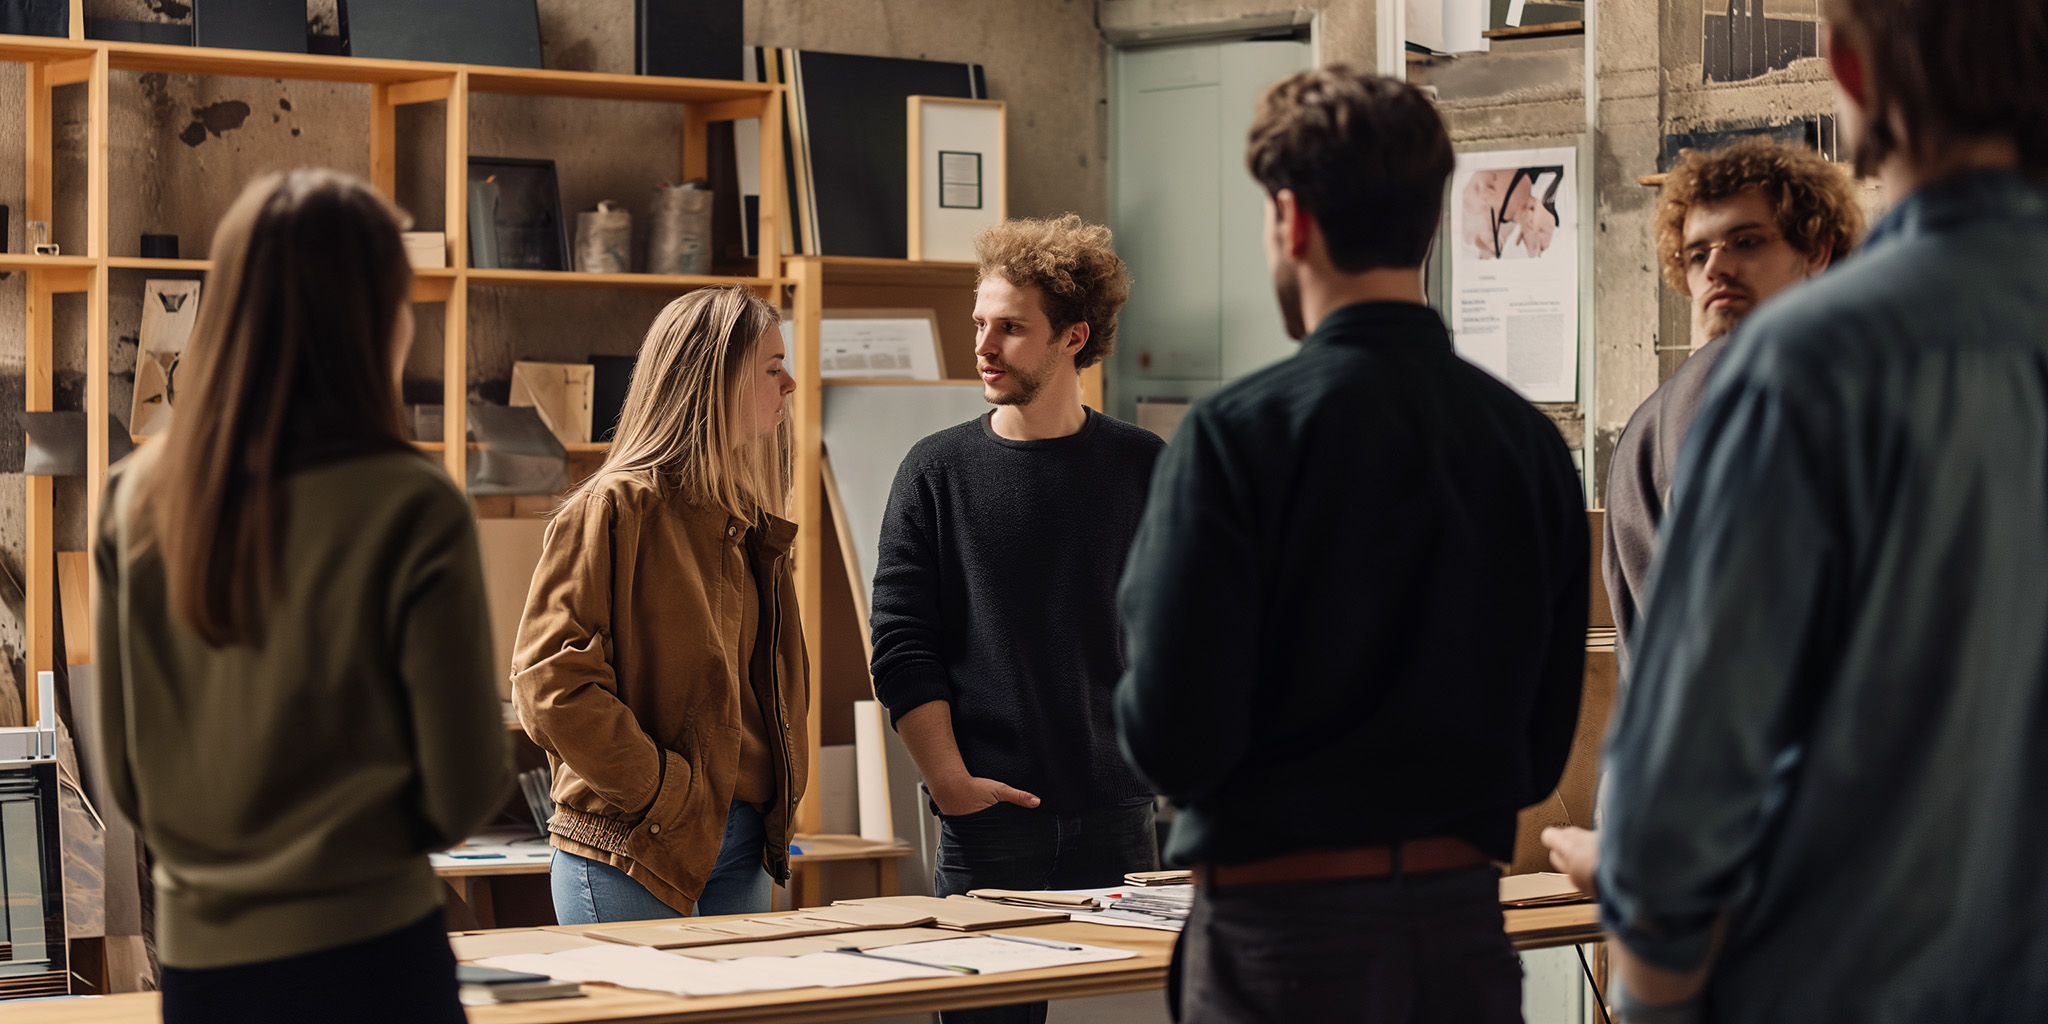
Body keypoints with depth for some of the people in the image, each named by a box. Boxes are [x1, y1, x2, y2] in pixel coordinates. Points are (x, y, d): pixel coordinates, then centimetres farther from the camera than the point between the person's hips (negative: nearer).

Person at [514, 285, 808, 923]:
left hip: (742, 855, 8)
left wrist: (773, 810, 11)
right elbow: (550, 682, -17)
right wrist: (669, 793, -16)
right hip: (634, 854, -8)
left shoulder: (752, 528, 17)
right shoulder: (614, 509, -9)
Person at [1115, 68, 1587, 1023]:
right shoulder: (1530, 438, 2)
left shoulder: (1238, 433, -13)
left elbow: (1172, 745, -14)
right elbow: (1545, 744, 7)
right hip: (1464, 917, 5)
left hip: (1286, 919, -4)